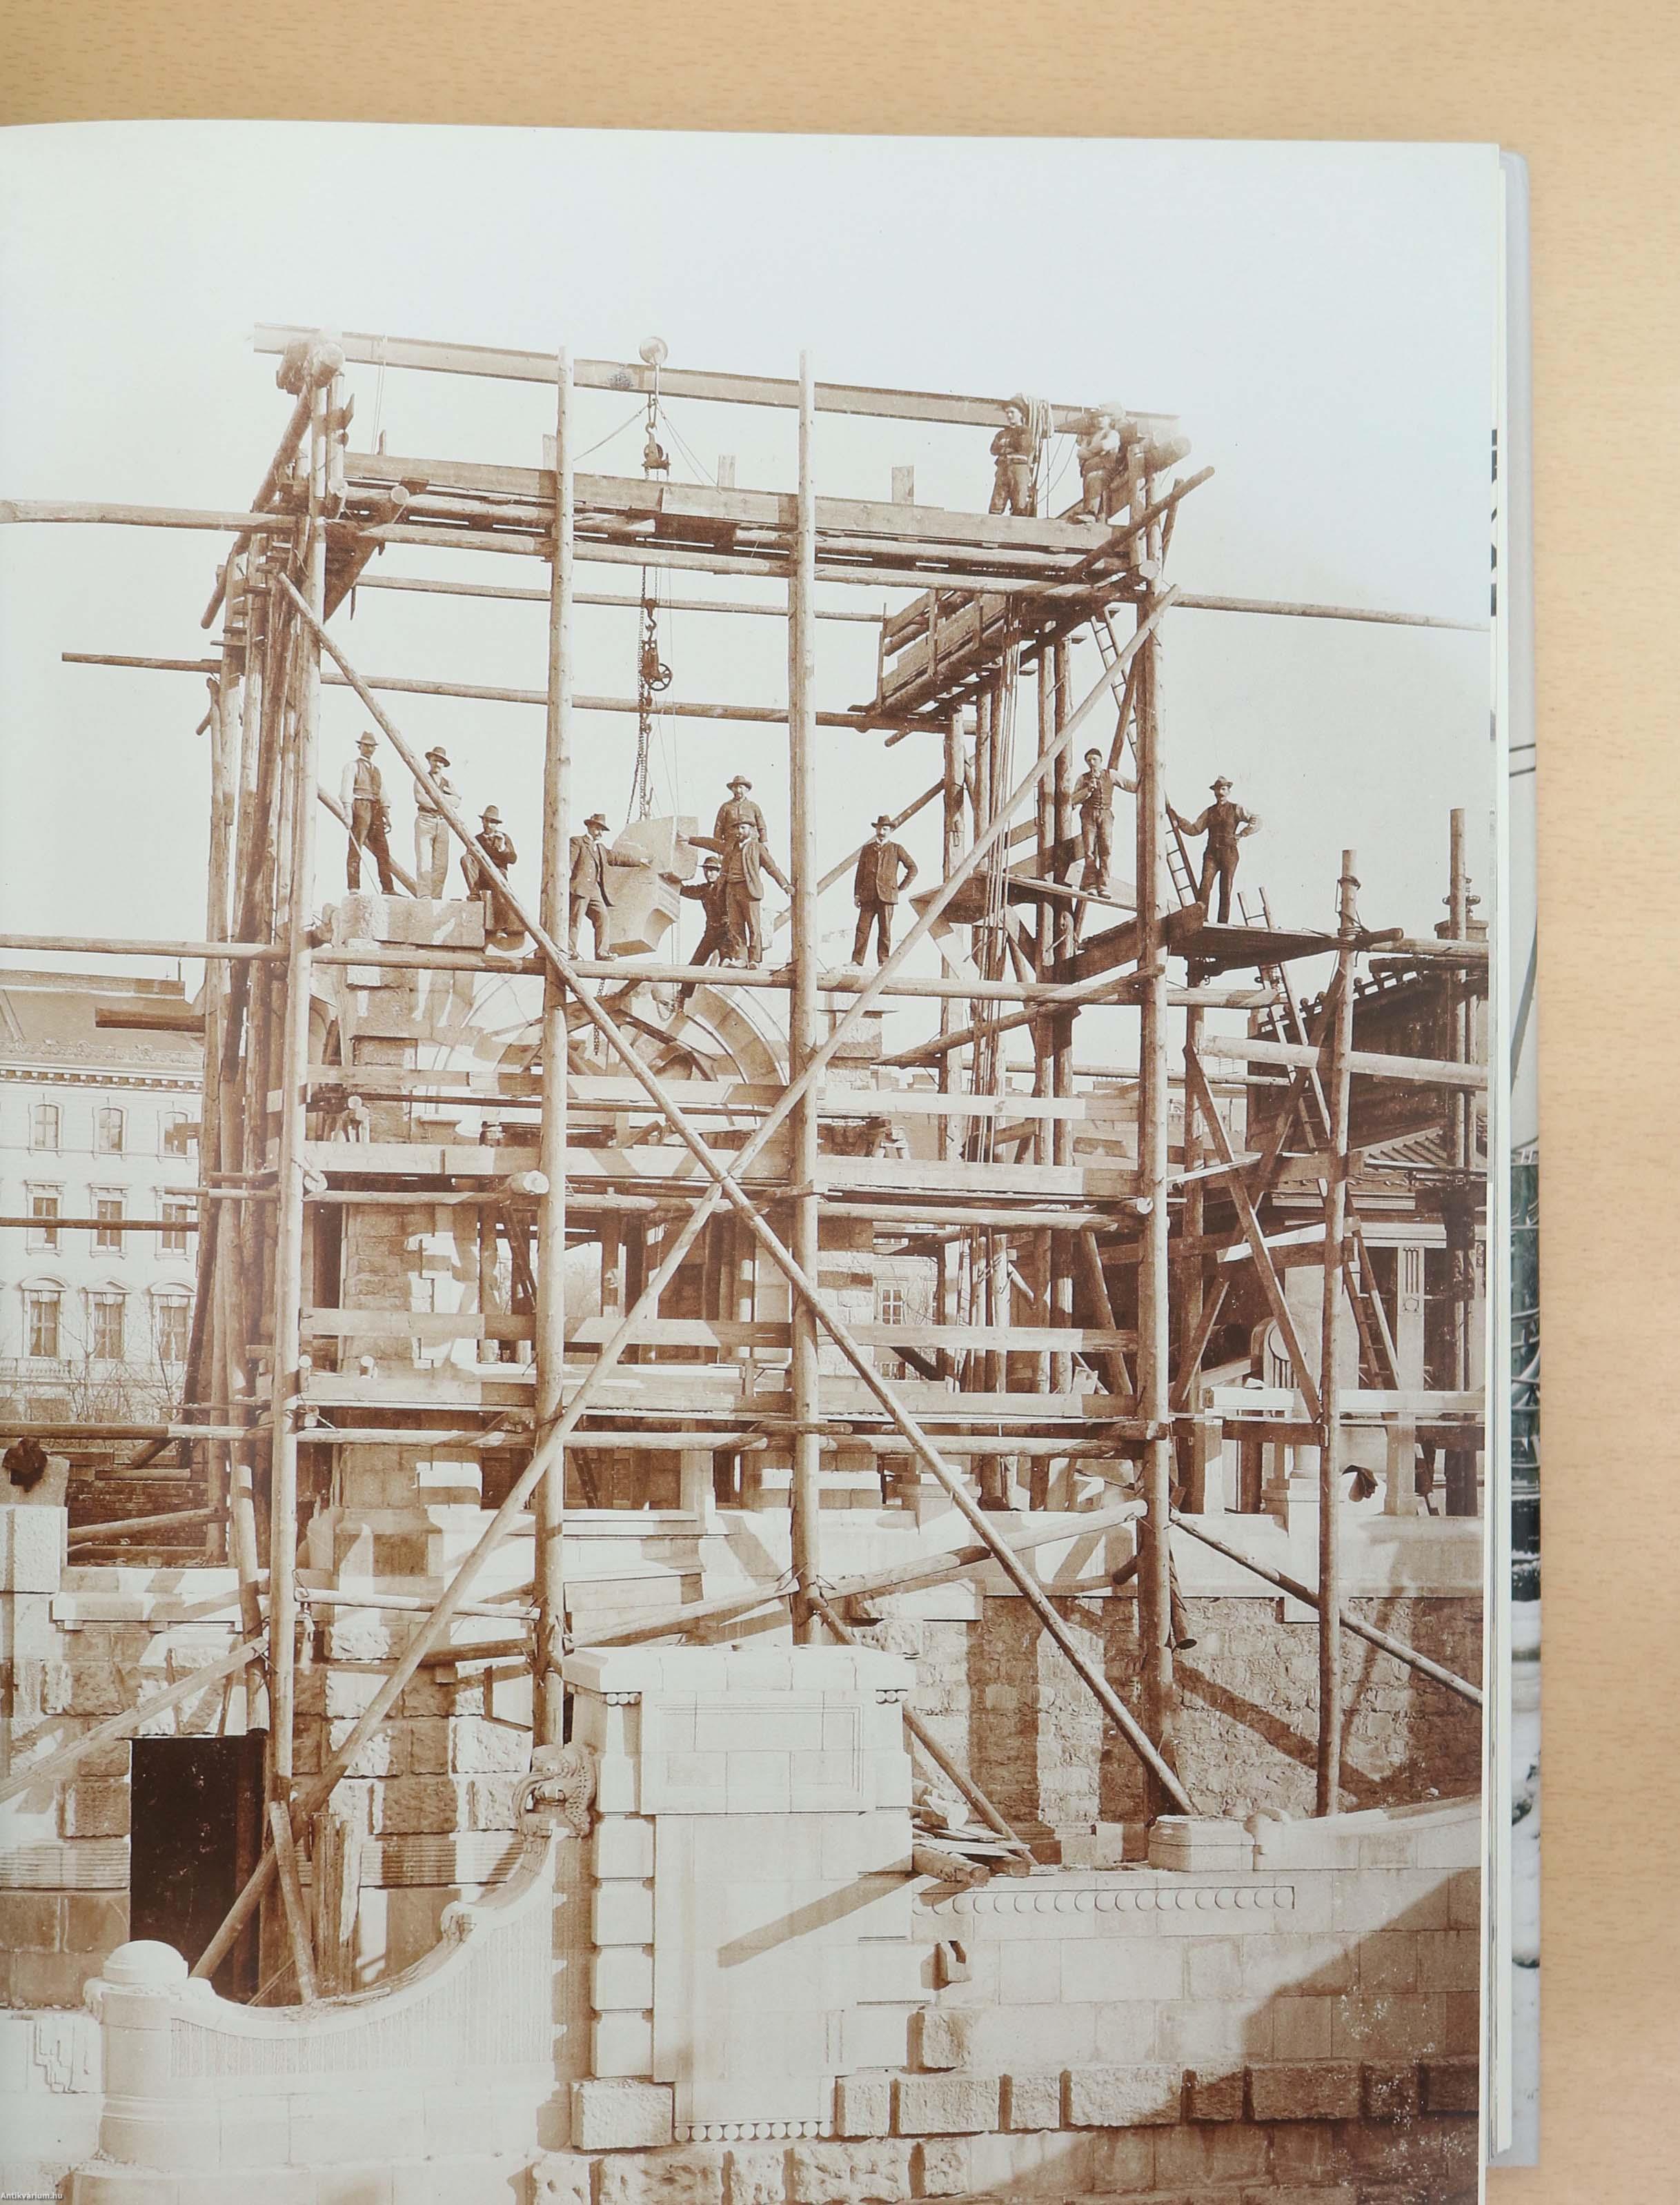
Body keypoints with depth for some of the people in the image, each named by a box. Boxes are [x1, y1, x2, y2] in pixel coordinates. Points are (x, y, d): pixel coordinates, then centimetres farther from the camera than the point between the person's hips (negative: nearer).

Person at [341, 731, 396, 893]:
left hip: (375, 811, 6)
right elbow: (346, 790, -6)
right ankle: (353, 888, -12)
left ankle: (387, 888, -3)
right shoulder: (353, 766, 5)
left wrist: (386, 815, 9)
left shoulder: (377, 771, 25)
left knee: (383, 850, -1)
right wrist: (348, 812, -17)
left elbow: (382, 794, 22)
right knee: (355, 849, -9)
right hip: (359, 808, -6)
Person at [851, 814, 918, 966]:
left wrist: (901, 888, 4)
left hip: (887, 895, -2)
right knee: (862, 927, -5)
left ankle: (884, 961, 0)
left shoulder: (897, 849, 10)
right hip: (868, 895, 2)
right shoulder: (867, 849, 17)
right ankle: (857, 960, -6)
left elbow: (912, 868, 10)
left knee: (885, 930, -3)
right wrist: (857, 894, 8)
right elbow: (860, 873, 16)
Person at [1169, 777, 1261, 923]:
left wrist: (1241, 835, -6)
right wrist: (1177, 820, 1)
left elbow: (1256, 821, 0)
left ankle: (1223, 923, -1)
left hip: (1229, 853, -2)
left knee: (1226, 890, -2)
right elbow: (1194, 829, 12)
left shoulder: (1236, 809, 6)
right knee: (1205, 885, -16)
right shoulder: (1209, 812, 15)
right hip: (1212, 853, 2)